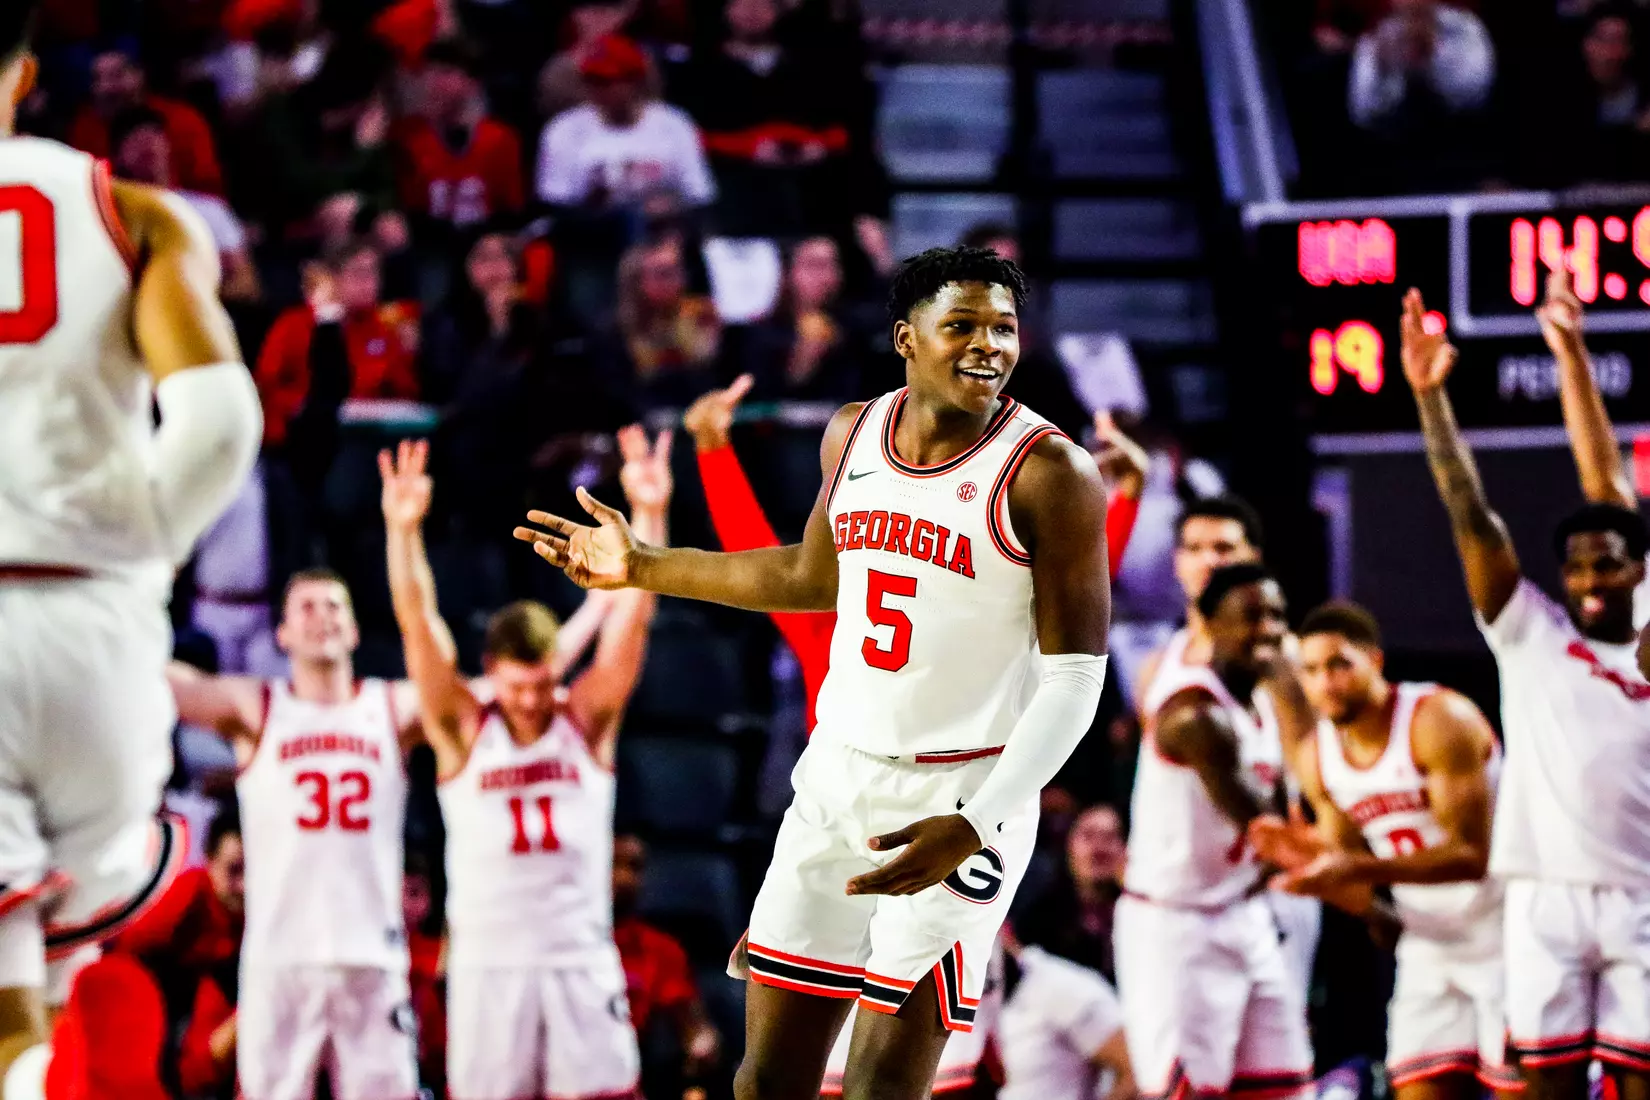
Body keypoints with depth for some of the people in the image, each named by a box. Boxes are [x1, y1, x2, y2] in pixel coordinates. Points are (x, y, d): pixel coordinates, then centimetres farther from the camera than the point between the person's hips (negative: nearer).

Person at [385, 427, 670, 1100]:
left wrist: (649, 514, -22)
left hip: (581, 961, 0)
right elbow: (419, 627, -11)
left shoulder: (587, 718, 2)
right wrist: (404, 531, -26)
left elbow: (632, 618, -8)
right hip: (487, 961, 0)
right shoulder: (463, 727, 0)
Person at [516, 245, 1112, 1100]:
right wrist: (641, 569, 23)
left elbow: (1075, 671, -15)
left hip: (959, 795, -6)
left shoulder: (1048, 473, -14)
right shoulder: (853, 435, 5)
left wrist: (976, 827, -26)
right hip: (838, 773, 6)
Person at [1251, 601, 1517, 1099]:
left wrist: (1358, 868, -33)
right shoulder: (1317, 758, 2)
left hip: (1503, 938, -6)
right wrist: (1307, 858, -14)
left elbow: (1470, 855, -25)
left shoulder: (1438, 721, -19)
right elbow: (1359, 883, 9)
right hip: (1430, 944, 6)